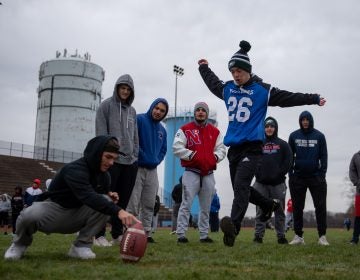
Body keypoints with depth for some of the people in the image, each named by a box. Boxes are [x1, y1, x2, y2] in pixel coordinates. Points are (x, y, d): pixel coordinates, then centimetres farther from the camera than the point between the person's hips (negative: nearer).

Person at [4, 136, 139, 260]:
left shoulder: (104, 176, -1)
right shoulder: (75, 170, -27)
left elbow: (98, 198, 16)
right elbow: (88, 197, -44)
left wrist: (110, 195, -9)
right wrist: (118, 211, -55)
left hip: (77, 216, 6)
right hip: (53, 211, -6)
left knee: (107, 201, -18)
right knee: (30, 215, -39)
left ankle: (81, 245, -10)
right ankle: (20, 243, -2)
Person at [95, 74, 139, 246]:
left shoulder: (132, 111, 19)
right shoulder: (106, 106, 2)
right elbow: (101, 133, -5)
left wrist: (135, 155, 10)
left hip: (130, 161, 5)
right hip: (112, 160, -5)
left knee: (123, 200, 7)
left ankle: (117, 234, 14)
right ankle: (100, 235, 3)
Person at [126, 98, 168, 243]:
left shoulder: (162, 130, 16)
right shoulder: (139, 119, -5)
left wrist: (157, 160, 5)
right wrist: (142, 156, -14)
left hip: (152, 170, 7)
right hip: (137, 167, -7)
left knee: (149, 204, 8)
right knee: (133, 203, -7)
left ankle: (146, 232, 14)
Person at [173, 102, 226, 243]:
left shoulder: (215, 131, 13)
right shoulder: (185, 129, 2)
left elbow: (221, 149, 12)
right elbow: (177, 147, -7)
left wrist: (215, 157, -8)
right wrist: (193, 155, -16)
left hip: (209, 174, 4)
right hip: (191, 172, -4)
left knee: (206, 206, 9)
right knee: (186, 204, -9)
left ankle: (204, 235, 18)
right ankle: (181, 234, -6)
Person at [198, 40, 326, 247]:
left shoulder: (262, 90, 0)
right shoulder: (227, 89, 13)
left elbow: (289, 98, 2)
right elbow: (213, 83, 34)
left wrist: (314, 99, -1)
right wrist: (204, 67, 45)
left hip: (252, 147, -6)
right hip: (233, 147, 6)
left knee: (241, 185, -24)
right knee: (240, 188, 13)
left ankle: (233, 226, -36)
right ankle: (270, 205, 37)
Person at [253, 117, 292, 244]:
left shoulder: (283, 144, 9)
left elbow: (288, 161, 3)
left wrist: (280, 174, -7)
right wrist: (258, 174, -6)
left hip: (278, 183, 0)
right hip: (261, 183, 0)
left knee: (279, 211, 4)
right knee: (260, 211, 1)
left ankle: (281, 235, 10)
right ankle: (258, 235, 4)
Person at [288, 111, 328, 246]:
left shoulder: (319, 136, 3)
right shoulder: (294, 136, 4)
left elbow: (324, 156, 3)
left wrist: (322, 174, -5)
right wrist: (290, 174, -1)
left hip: (316, 176, 0)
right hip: (298, 177, 1)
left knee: (320, 206, -1)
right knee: (297, 207, 3)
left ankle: (322, 236, 4)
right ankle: (298, 236, 10)